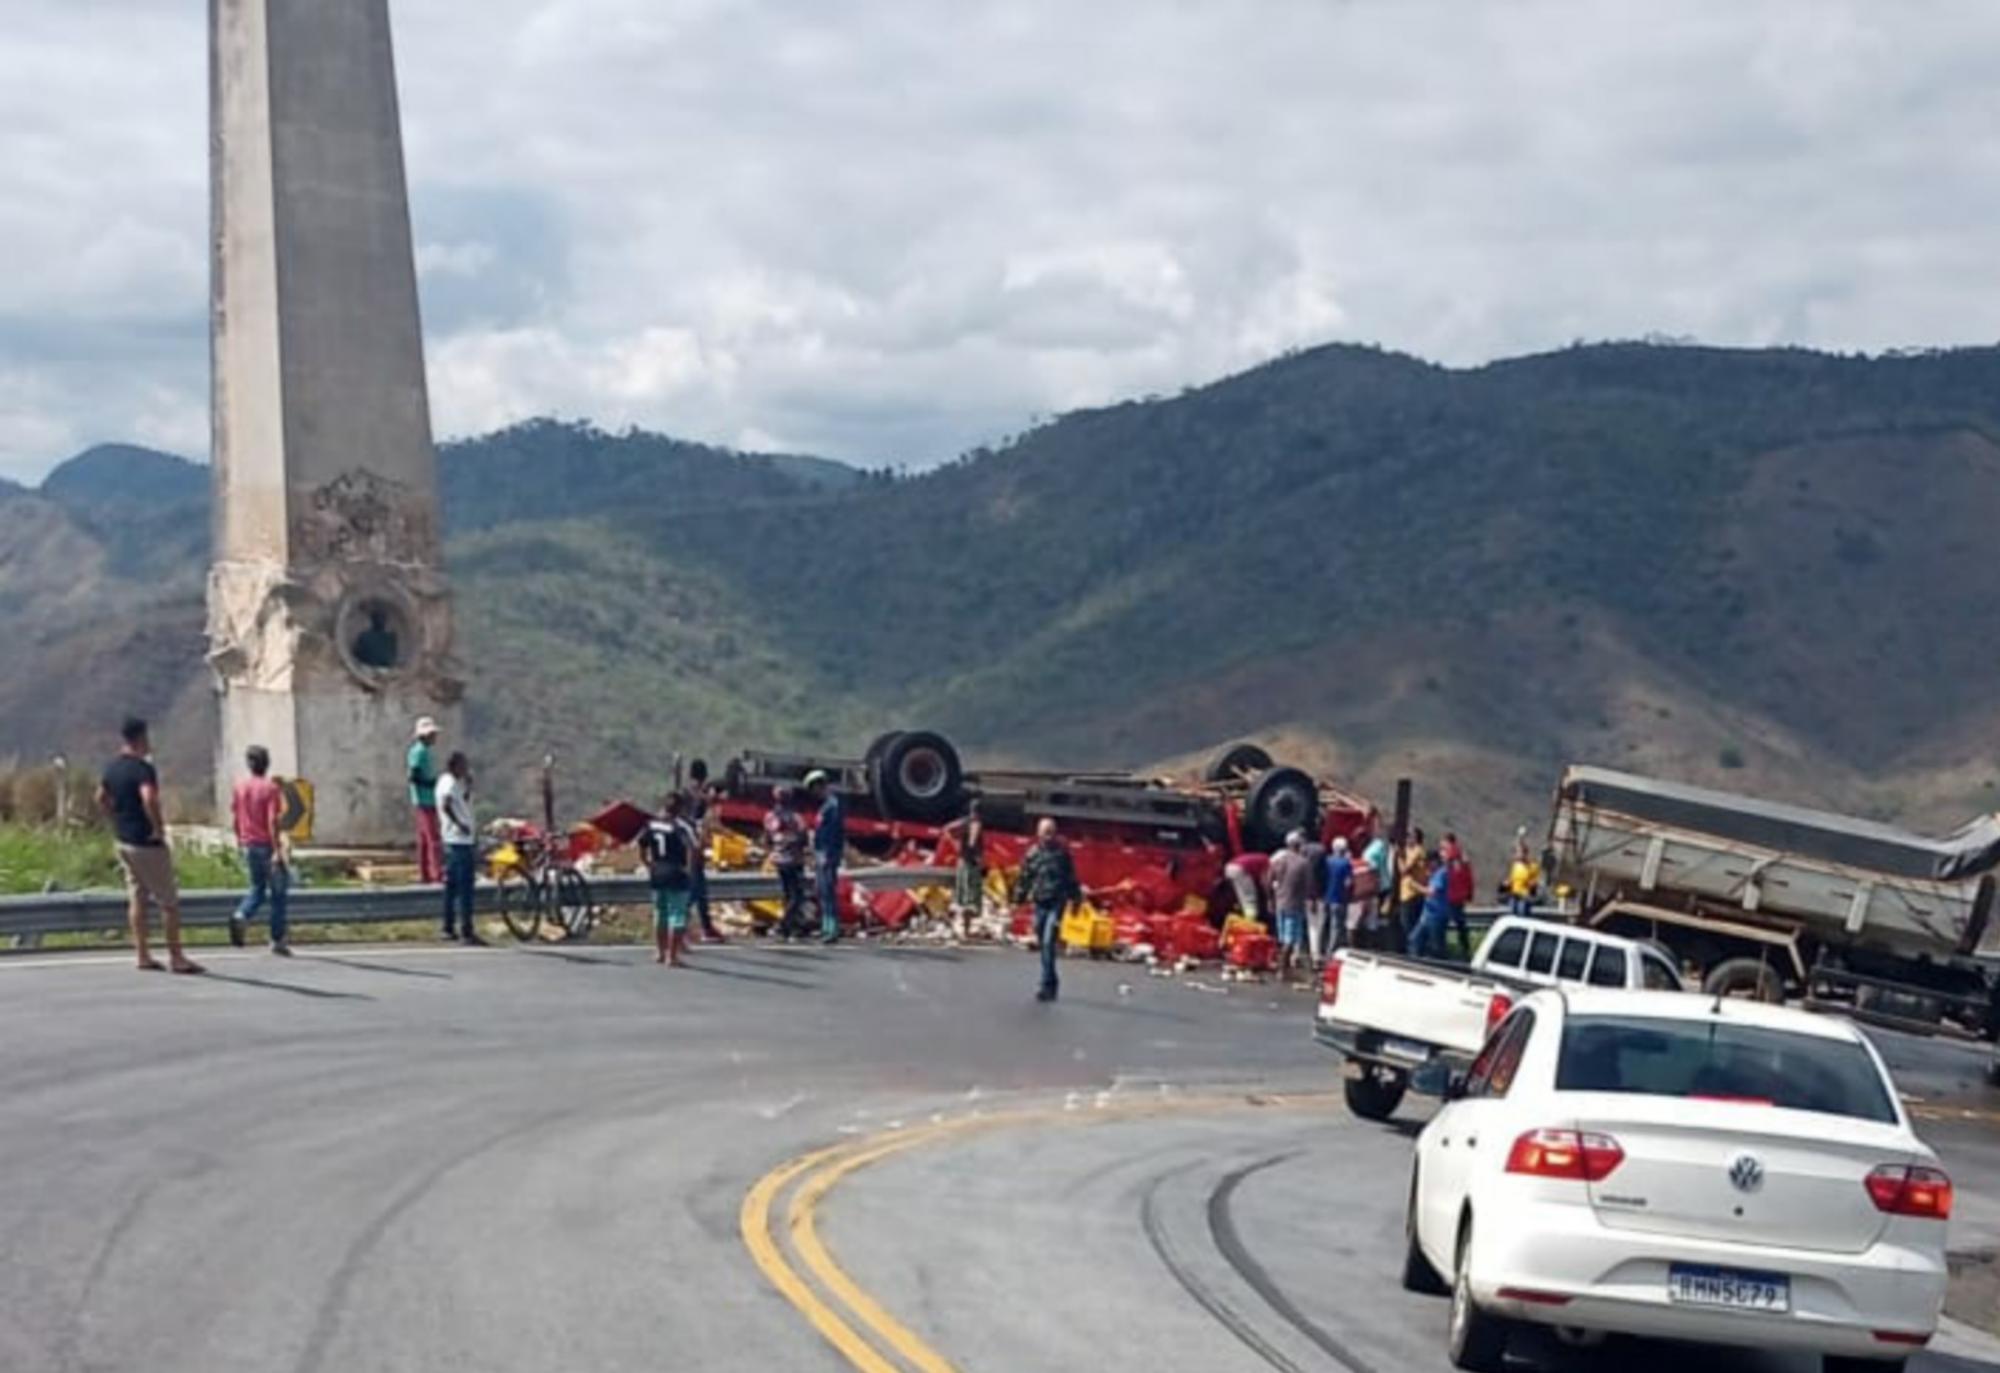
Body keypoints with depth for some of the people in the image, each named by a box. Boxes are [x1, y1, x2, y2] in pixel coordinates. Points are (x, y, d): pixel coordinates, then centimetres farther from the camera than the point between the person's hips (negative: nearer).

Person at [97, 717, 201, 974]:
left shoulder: (113, 767, 8)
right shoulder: (142, 768, -19)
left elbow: (101, 798, 21)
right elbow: (149, 798, -36)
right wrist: (158, 827, -24)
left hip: (123, 840, 9)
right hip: (147, 843, -9)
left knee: (137, 898, 13)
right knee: (169, 902, 0)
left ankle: (143, 955, 14)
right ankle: (176, 957, 2)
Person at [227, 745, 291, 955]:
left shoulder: (240, 786, 3)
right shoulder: (270, 788, -13)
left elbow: (234, 817, 8)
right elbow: (272, 821, -19)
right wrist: (277, 850, -20)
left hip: (249, 845, 5)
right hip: (267, 846, -5)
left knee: (257, 888, 19)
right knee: (277, 893, 7)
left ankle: (241, 916, -10)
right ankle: (278, 940, 10)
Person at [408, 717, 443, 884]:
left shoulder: (429, 751, 15)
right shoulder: (419, 751, -14)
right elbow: (414, 776, -22)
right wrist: (432, 783, -21)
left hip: (430, 800, 10)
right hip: (425, 800, -10)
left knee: (424, 838, 11)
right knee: (432, 837, -11)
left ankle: (424, 873, 13)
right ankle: (438, 873, -13)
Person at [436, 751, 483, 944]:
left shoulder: (446, 781, 15)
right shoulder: (451, 783, -14)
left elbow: (464, 801, 21)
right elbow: (446, 805, -30)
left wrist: (468, 785, 12)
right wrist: (459, 824, -23)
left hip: (451, 840, 10)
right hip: (462, 841, -10)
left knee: (452, 885, 15)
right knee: (464, 887, -9)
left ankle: (449, 928, 21)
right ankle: (466, 932, -10)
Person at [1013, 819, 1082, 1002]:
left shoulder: (1062, 853, 0)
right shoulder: (1032, 855, 4)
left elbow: (1071, 877, 7)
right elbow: (1024, 879, 9)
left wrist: (1075, 899, 9)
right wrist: (1018, 900, 8)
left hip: (1057, 903, -3)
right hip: (1039, 904, 3)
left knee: (1048, 943, -14)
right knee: (1043, 944, 10)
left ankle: (1047, 985, -14)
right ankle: (1052, 982, 25)